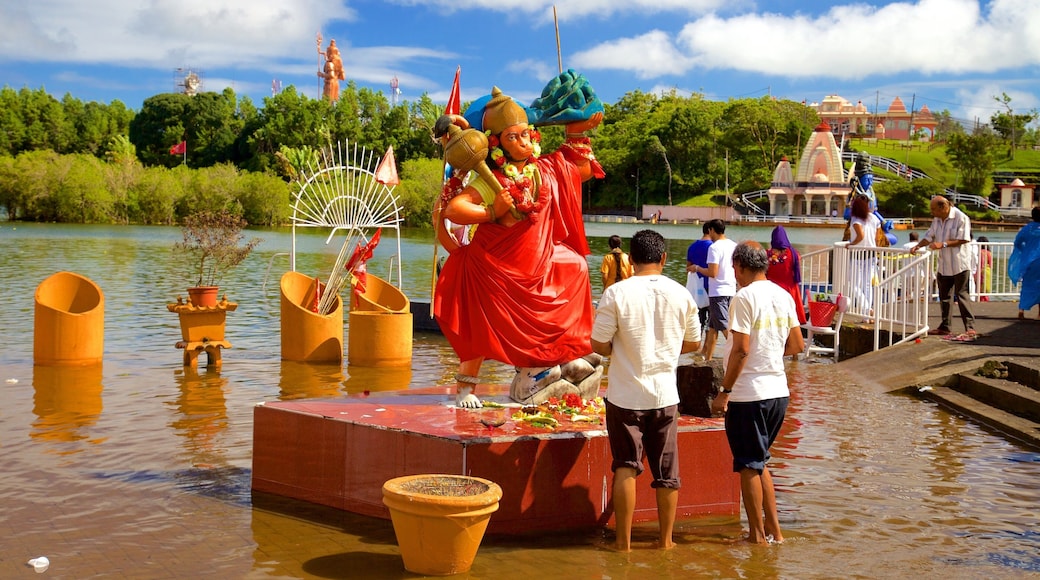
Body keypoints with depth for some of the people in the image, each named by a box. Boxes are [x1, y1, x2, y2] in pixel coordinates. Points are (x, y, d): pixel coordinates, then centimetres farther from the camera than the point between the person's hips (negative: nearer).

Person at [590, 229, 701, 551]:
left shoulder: (617, 293, -12)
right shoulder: (681, 295, -3)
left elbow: (598, 345, -11)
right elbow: (693, 343, 8)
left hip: (626, 395, -2)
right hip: (665, 395, 2)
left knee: (626, 467, 8)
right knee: (667, 472, 12)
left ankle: (623, 542, 10)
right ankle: (666, 540, 22)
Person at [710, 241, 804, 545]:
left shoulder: (745, 297, -14)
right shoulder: (784, 296, 8)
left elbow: (741, 350, -18)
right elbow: (797, 345, 12)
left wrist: (725, 391, -12)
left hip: (748, 394, -7)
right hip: (779, 392, 7)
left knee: (749, 465, 4)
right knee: (759, 462, 19)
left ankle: (758, 535, 11)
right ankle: (774, 529, 21)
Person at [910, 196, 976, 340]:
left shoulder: (960, 218, -14)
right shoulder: (937, 219, 11)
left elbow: (962, 239, -18)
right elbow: (929, 236, 15)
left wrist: (943, 244, -24)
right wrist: (918, 246, 0)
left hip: (959, 264, -8)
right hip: (944, 264, 8)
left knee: (961, 294, -12)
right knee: (944, 296, 14)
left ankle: (970, 329, -13)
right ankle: (944, 327, 25)